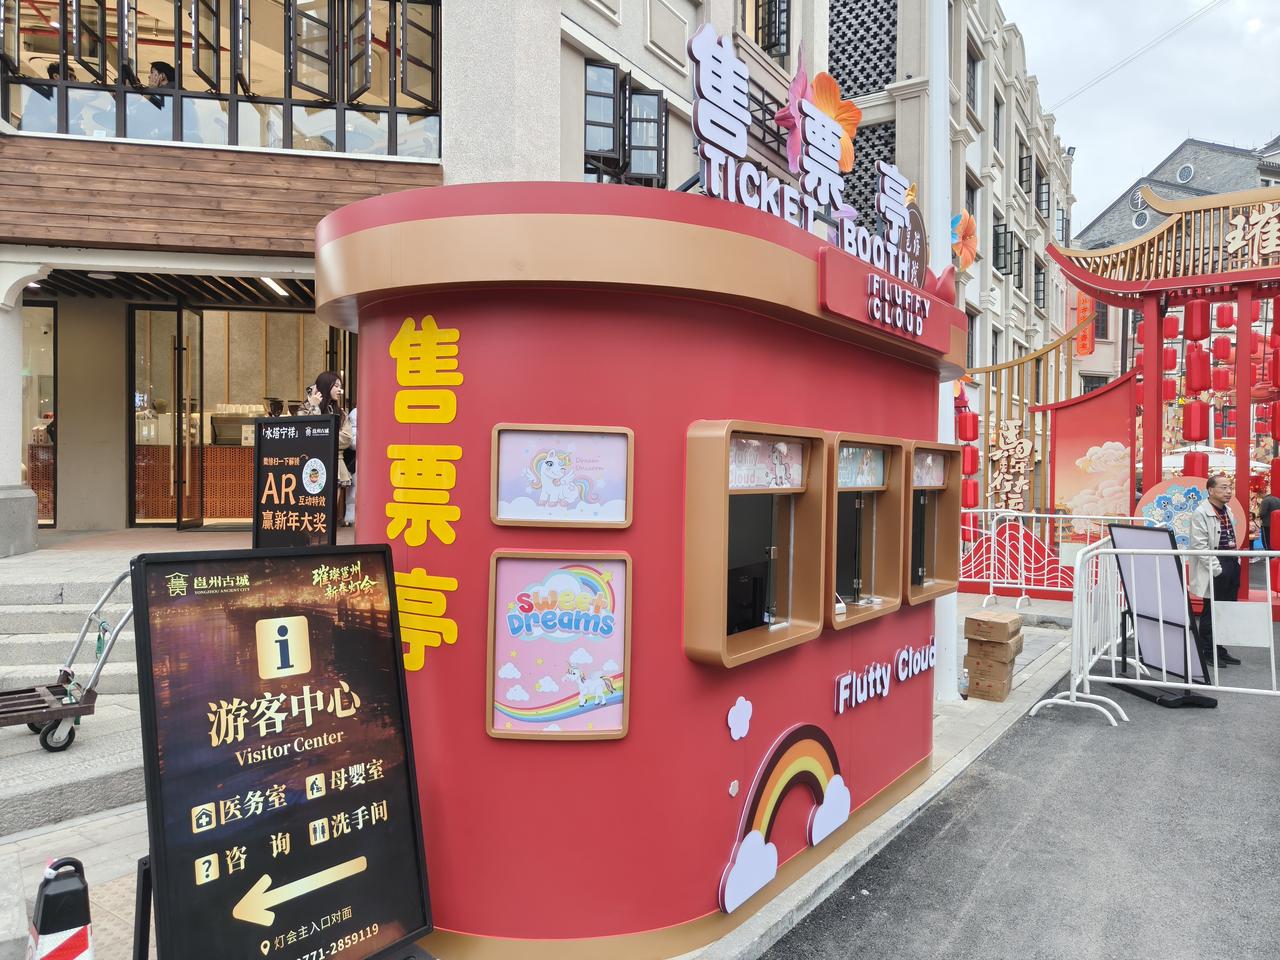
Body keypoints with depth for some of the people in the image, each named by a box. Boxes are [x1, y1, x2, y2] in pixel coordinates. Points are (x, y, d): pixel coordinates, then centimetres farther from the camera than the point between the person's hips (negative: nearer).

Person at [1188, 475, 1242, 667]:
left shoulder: (1227, 510, 13)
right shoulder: (1201, 513, -13)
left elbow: (1232, 538, 21)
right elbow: (1200, 546, -17)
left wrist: (1236, 562, 12)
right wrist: (1217, 570, -18)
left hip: (1232, 566, 8)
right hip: (1215, 569, -8)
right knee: (1211, 613, 0)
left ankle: (1221, 650, 24)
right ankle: (1207, 653, 10)